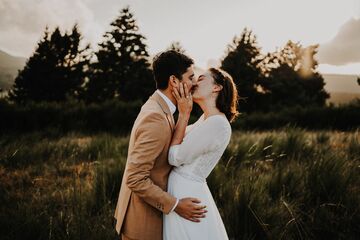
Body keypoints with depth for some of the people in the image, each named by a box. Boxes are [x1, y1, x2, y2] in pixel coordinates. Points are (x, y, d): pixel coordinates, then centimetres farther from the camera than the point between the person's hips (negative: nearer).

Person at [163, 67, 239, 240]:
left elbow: (175, 158, -17)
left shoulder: (217, 124, -22)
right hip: (182, 188, 9)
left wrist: (184, 113, -14)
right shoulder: (207, 118, 7)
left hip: (186, 193, -9)